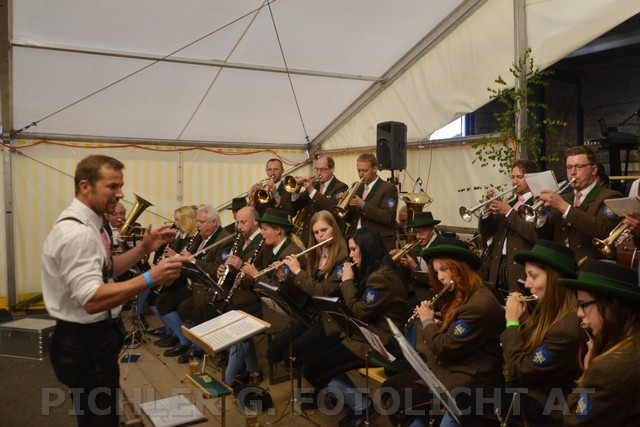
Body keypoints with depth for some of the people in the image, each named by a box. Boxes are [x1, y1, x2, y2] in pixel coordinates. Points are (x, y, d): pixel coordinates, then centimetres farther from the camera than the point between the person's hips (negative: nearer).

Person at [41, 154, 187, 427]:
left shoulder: (88, 223, 6)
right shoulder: (75, 232, -26)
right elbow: (91, 300, -33)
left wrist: (142, 249, 3)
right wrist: (149, 279, -38)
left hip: (96, 337, 10)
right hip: (84, 343, -10)